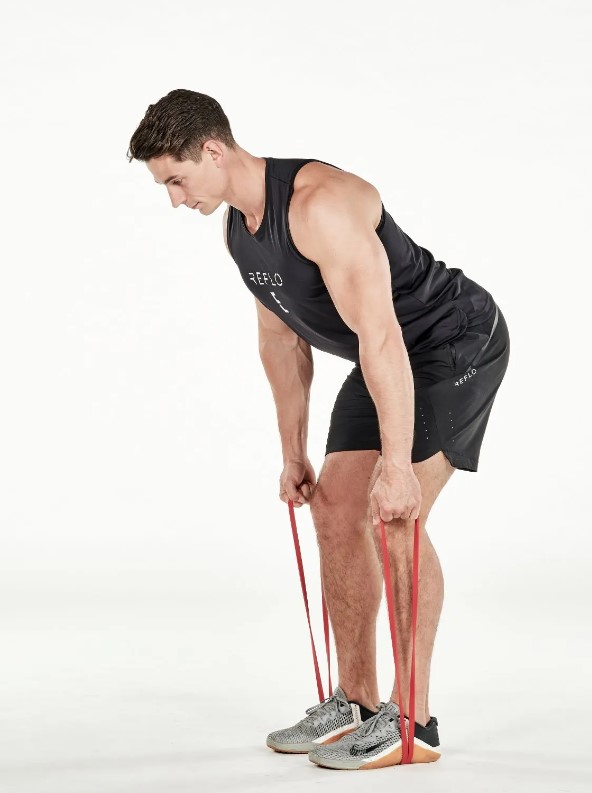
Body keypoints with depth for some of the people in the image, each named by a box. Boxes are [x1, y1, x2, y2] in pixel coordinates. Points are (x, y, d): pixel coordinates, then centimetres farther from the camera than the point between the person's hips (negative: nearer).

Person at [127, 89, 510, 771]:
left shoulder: (320, 204, -31)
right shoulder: (237, 227, 0)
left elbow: (381, 337, -34)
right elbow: (282, 339, 11)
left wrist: (396, 464, -35)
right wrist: (293, 453, 13)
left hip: (458, 341, -9)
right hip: (388, 356, 9)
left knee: (395, 518, -17)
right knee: (335, 509, 5)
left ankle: (414, 724, -8)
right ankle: (355, 706, 14)